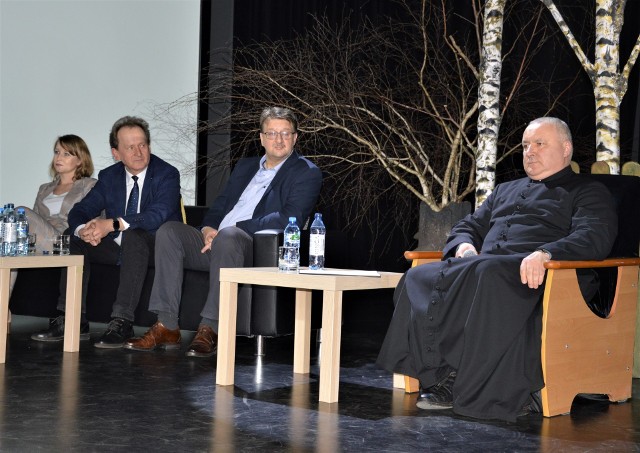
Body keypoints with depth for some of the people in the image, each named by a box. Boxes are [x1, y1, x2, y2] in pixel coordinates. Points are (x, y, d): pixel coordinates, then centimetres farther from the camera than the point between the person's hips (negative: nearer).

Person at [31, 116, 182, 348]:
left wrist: (112, 224, -38)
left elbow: (157, 215, -27)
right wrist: (83, 229, -24)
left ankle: (122, 322, -39)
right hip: (118, 248, 6)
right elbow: (79, 212, 2)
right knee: (75, 239, -12)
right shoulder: (108, 177, 6)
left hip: (157, 248, -6)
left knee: (133, 234, -36)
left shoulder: (167, 174, -11)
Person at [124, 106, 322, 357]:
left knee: (228, 235, -38)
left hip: (258, 249, -7)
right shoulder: (245, 166, 26)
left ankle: (210, 329, -35)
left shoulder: (306, 173, 3)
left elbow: (289, 218, -12)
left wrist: (235, 228, -16)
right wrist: (208, 228, -2)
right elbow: (220, 205, 23)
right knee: (169, 230, -17)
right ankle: (167, 327, -22)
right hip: (216, 242, 7)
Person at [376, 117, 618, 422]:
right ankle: (445, 379, -29)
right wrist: (465, 247, 8)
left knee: (489, 274, -41)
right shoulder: (505, 191, 36)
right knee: (418, 279, -22)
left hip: (534, 277, -6)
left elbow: (593, 238, -4)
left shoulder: (588, 192, 16)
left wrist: (545, 253, -24)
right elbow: (467, 227, 35)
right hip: (480, 268, 6)